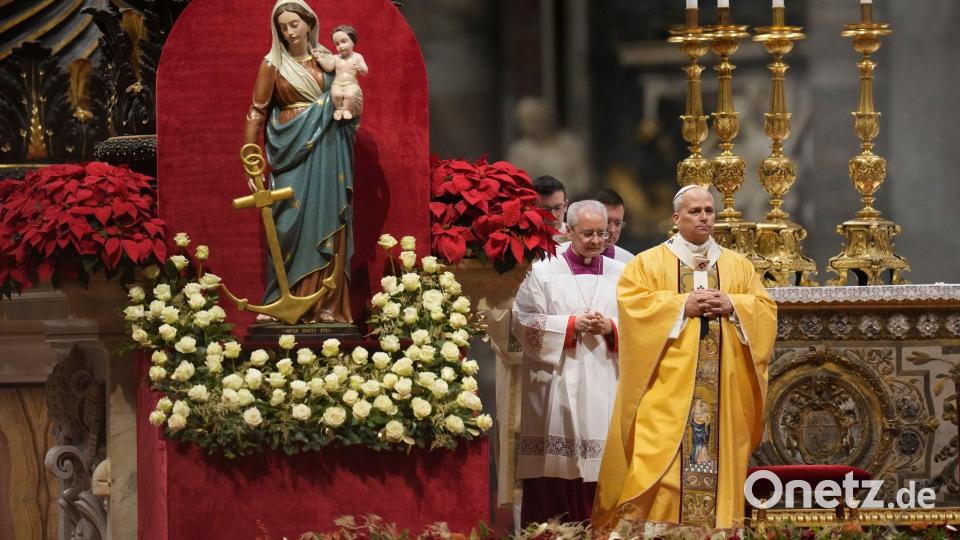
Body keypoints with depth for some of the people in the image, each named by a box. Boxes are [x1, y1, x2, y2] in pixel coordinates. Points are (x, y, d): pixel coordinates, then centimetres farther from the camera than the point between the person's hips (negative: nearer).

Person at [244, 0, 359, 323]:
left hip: (327, 152, 3)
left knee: (326, 223, 0)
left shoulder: (327, 60, 11)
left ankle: (326, 304, 2)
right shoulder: (273, 64, 2)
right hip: (292, 151, -3)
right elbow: (257, 113, -1)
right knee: (291, 223, -7)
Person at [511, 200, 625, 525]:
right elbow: (524, 324, -3)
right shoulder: (543, 272, 4)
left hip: (605, 386, 2)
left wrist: (611, 327, -10)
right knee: (555, 469, -6)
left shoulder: (620, 275, 12)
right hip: (557, 387, -2)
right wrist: (572, 324, -11)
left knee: (603, 471, -3)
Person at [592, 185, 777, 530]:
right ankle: (650, 522, -13)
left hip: (722, 388, 3)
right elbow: (631, 302, -7)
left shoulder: (738, 265, 16)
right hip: (668, 385, -3)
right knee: (660, 455, -12)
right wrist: (682, 305, -14)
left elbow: (765, 309, 10)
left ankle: (716, 525, 0)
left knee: (718, 449, -2)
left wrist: (731, 306, -9)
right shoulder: (648, 263, 7)